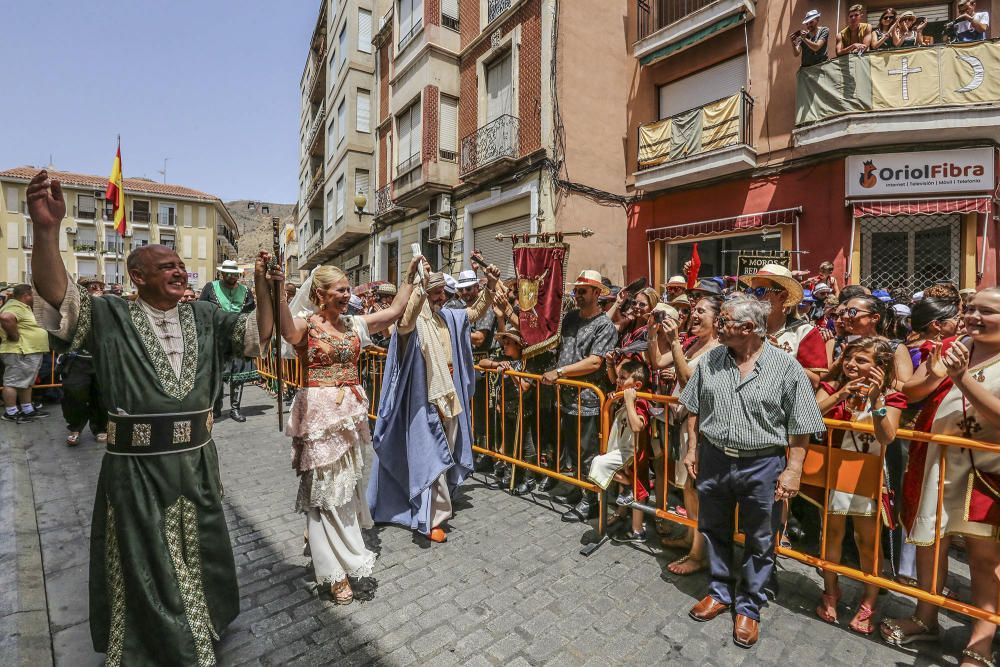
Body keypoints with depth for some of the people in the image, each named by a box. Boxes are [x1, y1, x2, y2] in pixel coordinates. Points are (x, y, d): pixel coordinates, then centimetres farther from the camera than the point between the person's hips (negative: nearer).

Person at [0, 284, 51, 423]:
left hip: (30, 352, 11)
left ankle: (28, 410, 25)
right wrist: (15, 336, -27)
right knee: (13, 382, -1)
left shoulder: (22, 307, 16)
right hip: (19, 353, -11)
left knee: (26, 382, 16)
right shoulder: (15, 307, -16)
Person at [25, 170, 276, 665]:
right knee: (141, 565, 16)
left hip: (196, 461, 4)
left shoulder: (204, 318, 3)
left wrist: (263, 287, -13)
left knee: (198, 554, 23)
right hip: (136, 467, -3)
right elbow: (56, 296, -21)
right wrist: (46, 228, -34)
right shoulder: (111, 318, -6)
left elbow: (257, 335, 0)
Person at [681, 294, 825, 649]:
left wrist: (793, 470, -10)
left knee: (759, 541, 13)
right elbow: (694, 409, 7)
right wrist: (693, 448, 6)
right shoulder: (711, 360, -1)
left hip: (762, 465, -3)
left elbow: (800, 428, -6)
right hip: (713, 459, 4)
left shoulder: (787, 368, -11)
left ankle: (749, 607, 34)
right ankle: (720, 592, 40)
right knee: (714, 529, 18)